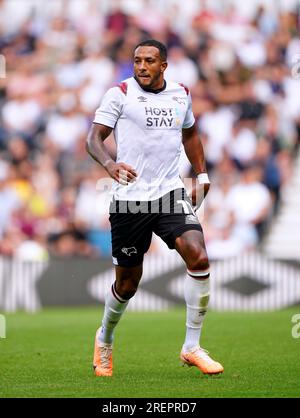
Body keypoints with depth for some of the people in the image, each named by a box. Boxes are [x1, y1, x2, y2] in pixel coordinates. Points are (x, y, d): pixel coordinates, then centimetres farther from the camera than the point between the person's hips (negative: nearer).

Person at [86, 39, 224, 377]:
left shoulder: (181, 94, 11)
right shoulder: (120, 93, -3)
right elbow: (93, 137, -8)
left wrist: (201, 175, 20)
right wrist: (110, 163, -28)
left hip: (170, 193, 3)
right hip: (129, 198, -3)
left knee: (198, 258, -19)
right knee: (127, 283, 5)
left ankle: (191, 348, -8)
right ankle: (104, 341, 35)